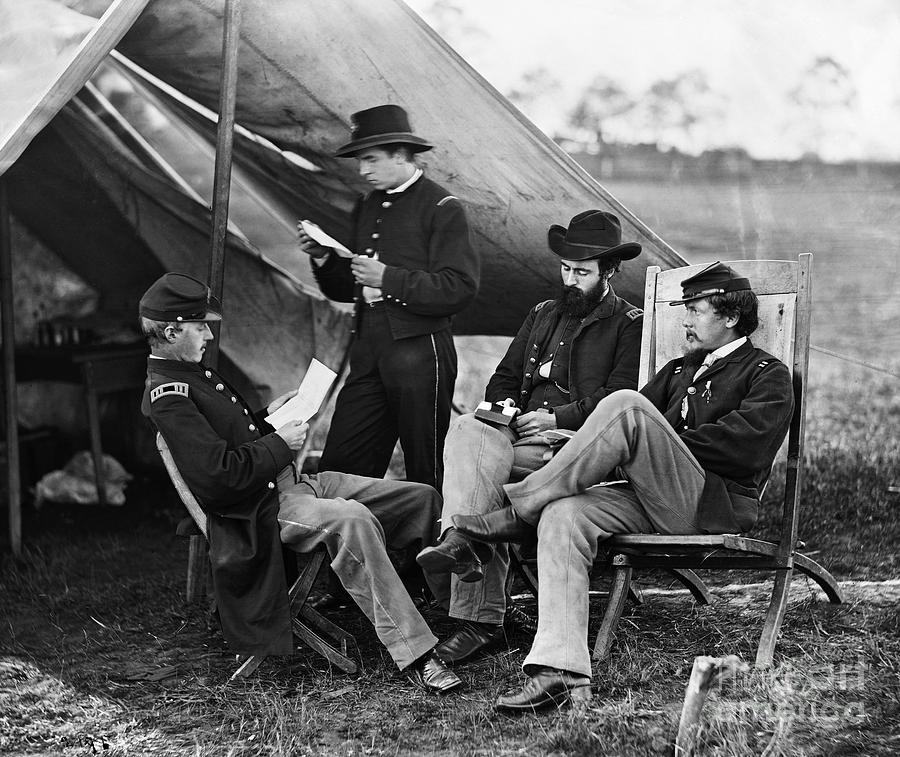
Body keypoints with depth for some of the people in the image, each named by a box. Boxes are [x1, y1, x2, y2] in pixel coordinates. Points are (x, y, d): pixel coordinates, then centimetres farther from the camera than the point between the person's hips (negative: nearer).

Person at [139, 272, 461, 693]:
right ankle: (414, 654, -37)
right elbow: (219, 476, -24)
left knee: (421, 499, 1)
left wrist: (264, 418, 14)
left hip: (288, 482, 11)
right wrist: (279, 444, -12)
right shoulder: (167, 397, -15)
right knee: (352, 520, -38)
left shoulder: (193, 374, 17)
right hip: (258, 512, -11)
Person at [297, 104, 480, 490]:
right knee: (337, 468, 1)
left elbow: (459, 289, -14)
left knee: (424, 472, 4)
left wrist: (388, 278, -16)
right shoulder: (366, 208, 17)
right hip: (368, 352, 6)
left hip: (419, 350, -6)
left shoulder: (441, 207, -5)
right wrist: (322, 257, 4)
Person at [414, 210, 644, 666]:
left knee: (475, 460, -31)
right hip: (519, 430, 5)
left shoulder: (629, 325, 7)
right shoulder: (543, 315, 27)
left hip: (577, 443, -5)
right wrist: (504, 407, 5)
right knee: (468, 429, -30)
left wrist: (558, 418, -14)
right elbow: (502, 379, 28)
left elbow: (620, 398, -5)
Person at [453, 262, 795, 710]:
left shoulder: (769, 375, 11)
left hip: (716, 502, -6)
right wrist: (593, 446, -3)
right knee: (563, 515, -25)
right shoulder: (678, 370, 33)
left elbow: (744, 445, -8)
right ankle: (561, 672, -34)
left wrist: (662, 444, -7)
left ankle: (517, 512, -20)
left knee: (625, 406, -27)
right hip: (654, 501, 6)